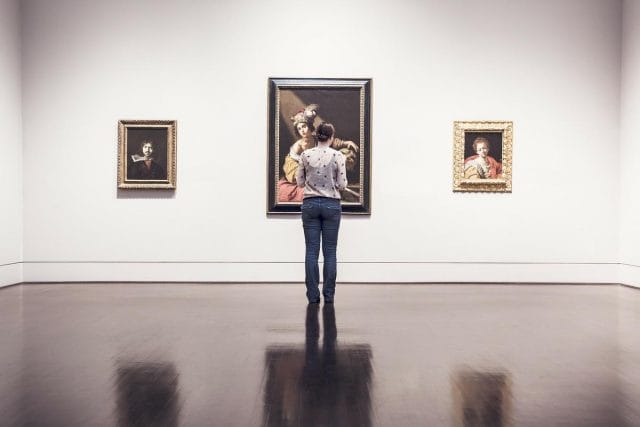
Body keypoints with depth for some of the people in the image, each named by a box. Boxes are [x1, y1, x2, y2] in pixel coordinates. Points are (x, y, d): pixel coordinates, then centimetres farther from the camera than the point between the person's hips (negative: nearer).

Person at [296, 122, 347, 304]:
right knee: (330, 252, 6)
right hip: (331, 205, -1)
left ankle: (313, 295, 5)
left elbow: (300, 182, 4)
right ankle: (329, 295, 9)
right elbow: (342, 185, -6)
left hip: (310, 204, 1)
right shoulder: (338, 156, -7)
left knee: (312, 251, 4)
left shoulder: (305, 155, -1)